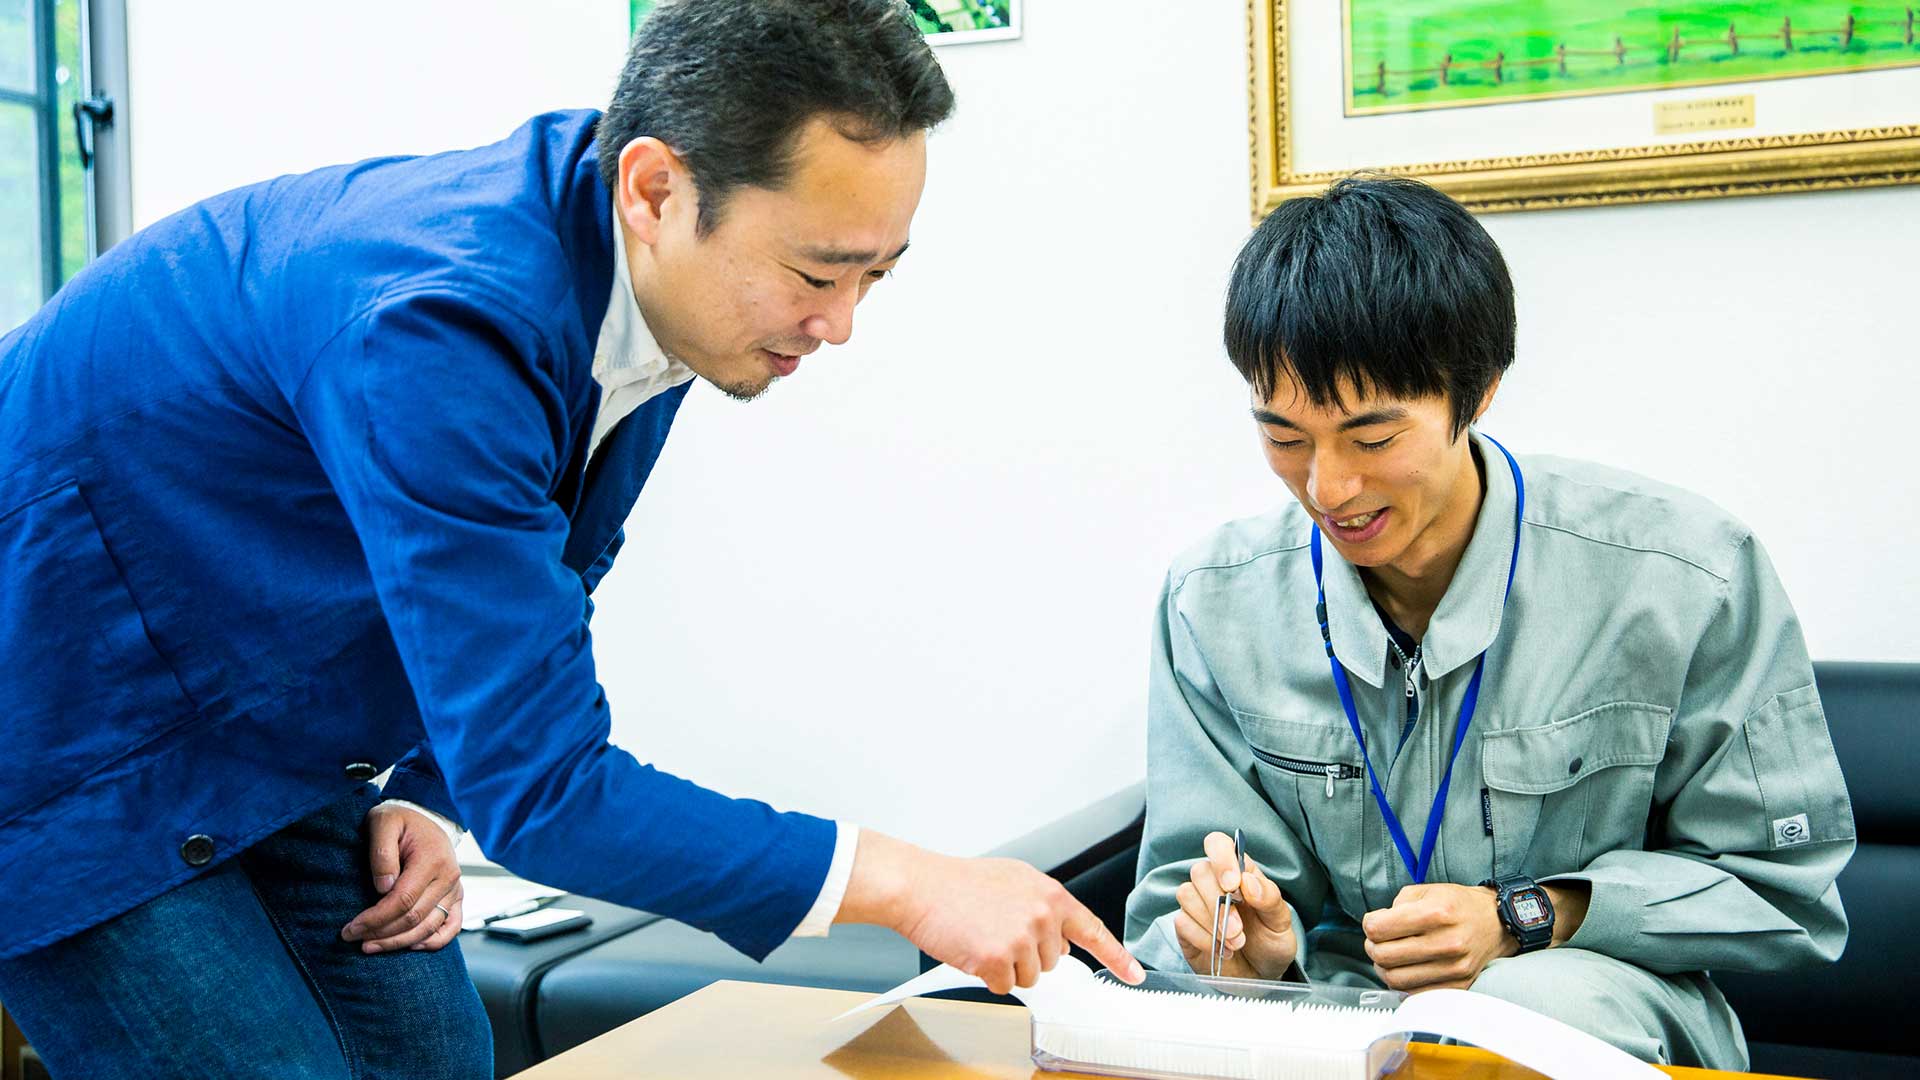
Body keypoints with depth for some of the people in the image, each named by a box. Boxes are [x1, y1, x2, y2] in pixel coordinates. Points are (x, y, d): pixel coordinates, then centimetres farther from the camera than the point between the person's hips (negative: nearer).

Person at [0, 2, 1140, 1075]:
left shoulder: (647, 291, -7)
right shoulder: (449, 317, -35)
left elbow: (529, 593, 9)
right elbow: (538, 780, -34)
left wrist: (420, 796, -4)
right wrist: (905, 885, -31)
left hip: (259, 738, 8)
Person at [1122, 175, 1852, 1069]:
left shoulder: (1685, 578, -12)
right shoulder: (1213, 603, -3)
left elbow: (1785, 886, -3)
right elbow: (1178, 911, 1)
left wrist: (1525, 920, -15)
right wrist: (1250, 948, -22)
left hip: (1590, 1021, -2)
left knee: (1550, 995, -38)